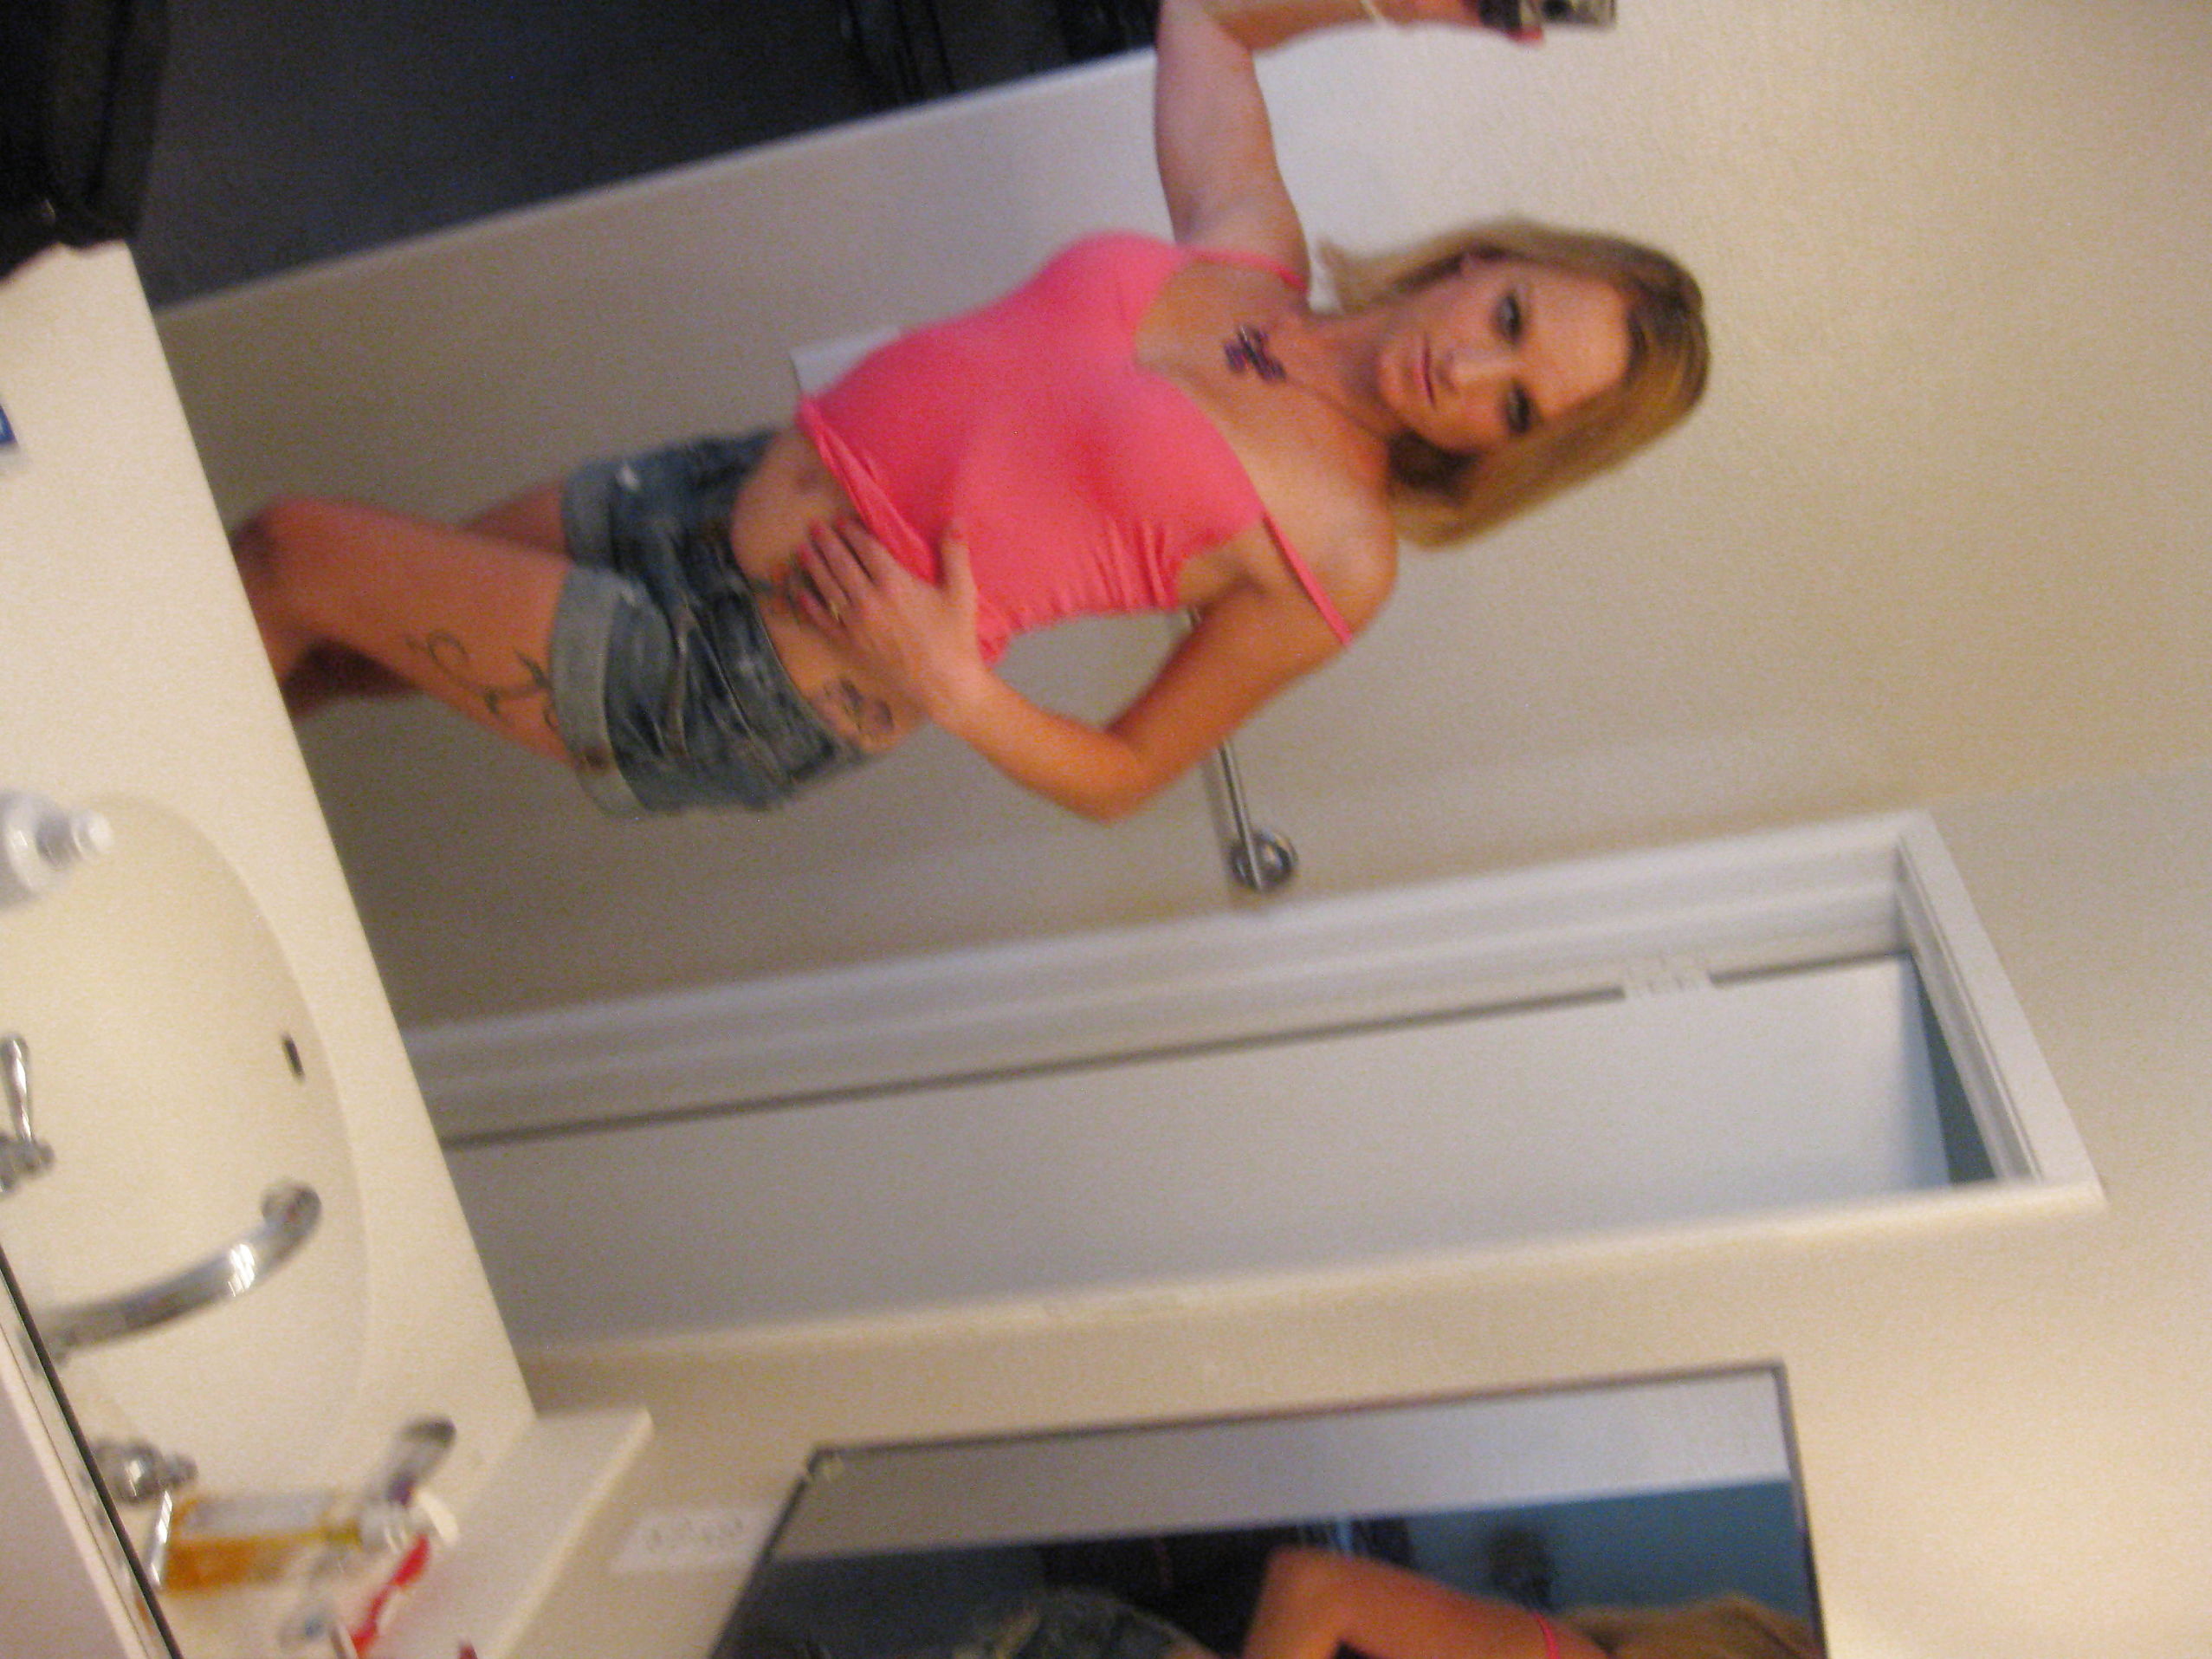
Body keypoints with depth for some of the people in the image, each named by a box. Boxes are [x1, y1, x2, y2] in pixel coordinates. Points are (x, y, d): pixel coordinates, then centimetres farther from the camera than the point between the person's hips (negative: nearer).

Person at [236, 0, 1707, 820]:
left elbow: (1124, 775, -8)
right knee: (349, 643, 15)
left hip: (738, 693, -6)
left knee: (292, 553, -3)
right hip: (717, 492, 6)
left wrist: (951, 688, -23)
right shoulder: (1249, 235, 2)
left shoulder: (1335, 556, -13)